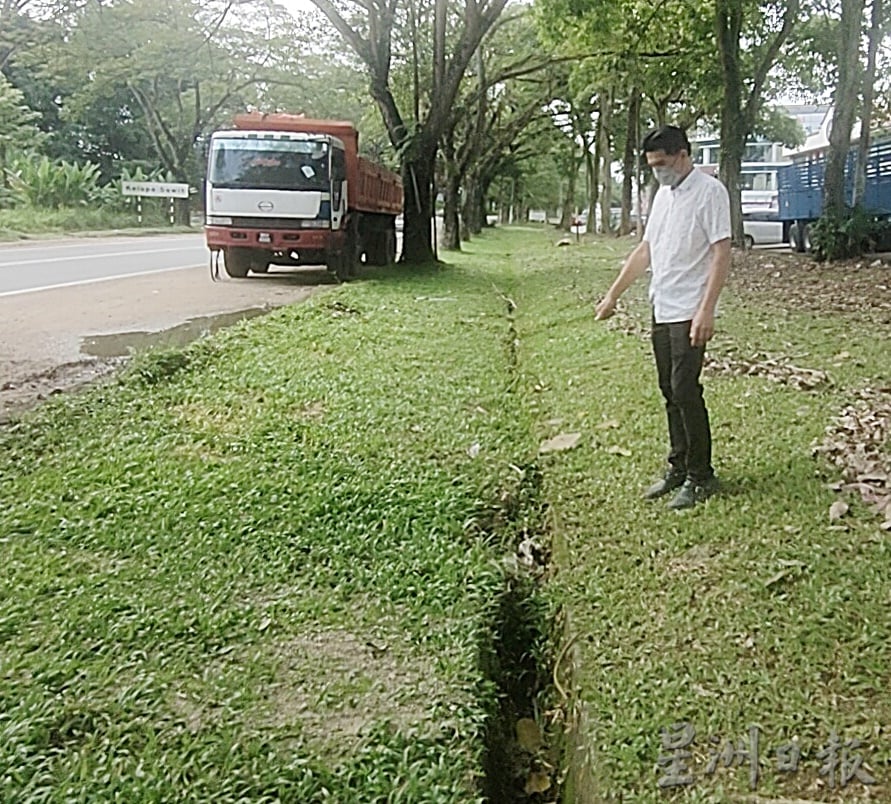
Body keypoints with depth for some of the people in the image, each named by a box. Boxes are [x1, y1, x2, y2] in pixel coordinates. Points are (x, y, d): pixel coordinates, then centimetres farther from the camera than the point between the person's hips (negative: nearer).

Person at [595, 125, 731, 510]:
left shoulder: (709, 191, -10)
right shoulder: (663, 193, 15)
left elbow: (721, 253, -16)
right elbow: (645, 250, 21)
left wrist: (706, 310, -24)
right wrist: (613, 294, 20)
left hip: (690, 313, -8)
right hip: (661, 310, 8)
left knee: (686, 392, -8)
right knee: (670, 392, 11)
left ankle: (701, 476, 3)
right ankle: (678, 468, 21)